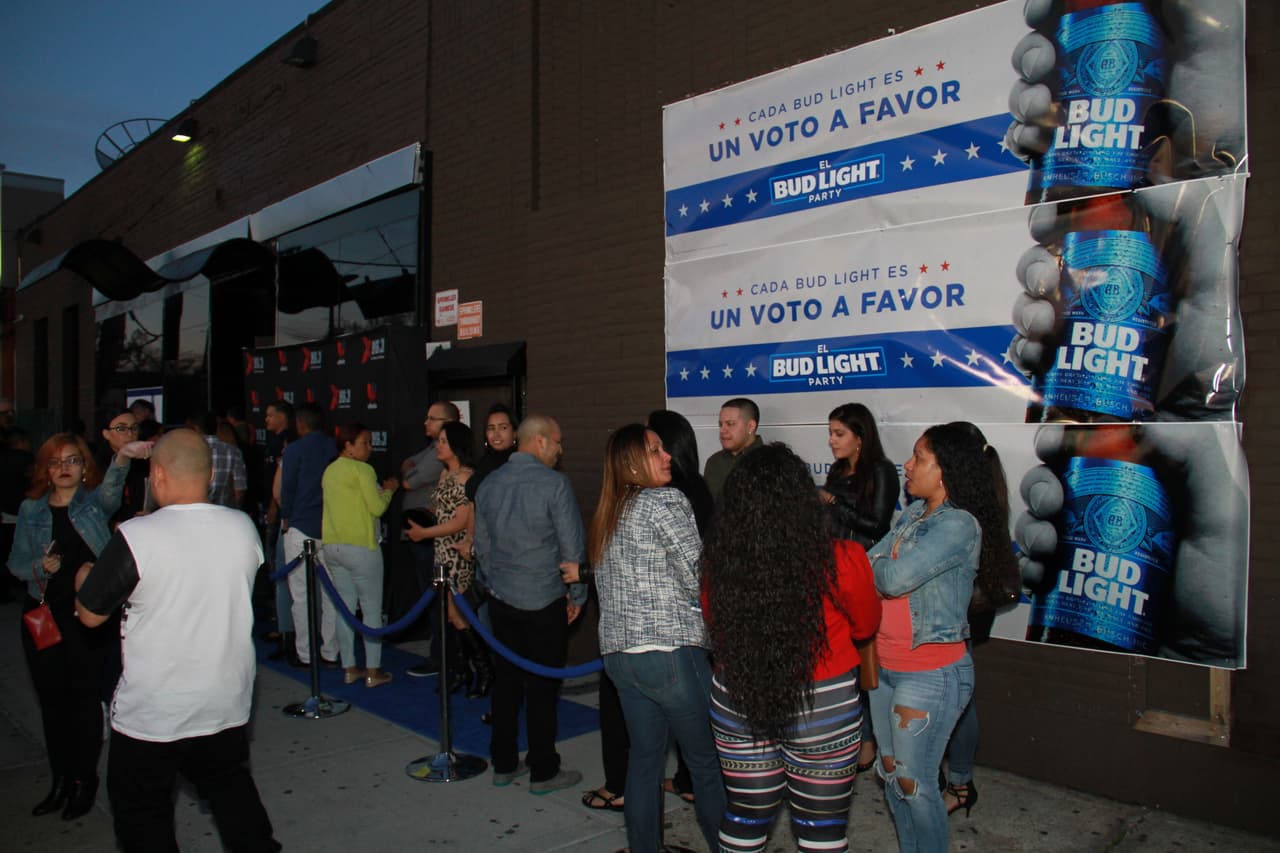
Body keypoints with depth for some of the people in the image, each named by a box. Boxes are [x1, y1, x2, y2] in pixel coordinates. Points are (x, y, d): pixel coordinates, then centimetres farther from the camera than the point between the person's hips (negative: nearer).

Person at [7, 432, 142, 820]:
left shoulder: (95, 501, -2)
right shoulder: (30, 509, 6)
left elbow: (112, 488, -26)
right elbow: (15, 563, 9)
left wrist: (122, 458, -47)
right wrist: (40, 566, -14)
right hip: (43, 614, 3)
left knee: (84, 697, 3)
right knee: (52, 699, 11)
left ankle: (85, 781, 17)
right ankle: (61, 781, 25)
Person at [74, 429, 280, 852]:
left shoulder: (135, 537, -22)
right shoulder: (244, 527, -8)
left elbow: (91, 614, -9)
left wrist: (82, 579, 13)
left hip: (151, 713, -4)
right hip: (228, 704, 4)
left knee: (141, 816, 17)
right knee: (231, 787, 24)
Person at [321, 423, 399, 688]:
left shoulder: (330, 470, 13)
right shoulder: (362, 469, -12)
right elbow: (377, 507, -14)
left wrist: (379, 490, 16)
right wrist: (389, 489, 3)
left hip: (333, 546, 8)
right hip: (360, 547, -8)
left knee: (345, 607, 12)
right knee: (372, 609, 1)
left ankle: (349, 668, 16)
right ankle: (373, 671, 5)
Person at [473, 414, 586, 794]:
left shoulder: (489, 483, 5)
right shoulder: (554, 483, -14)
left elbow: (481, 544, 13)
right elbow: (573, 547, -11)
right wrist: (577, 595, 1)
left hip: (501, 600, 6)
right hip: (544, 603, -6)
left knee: (506, 679, 15)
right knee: (542, 686, 4)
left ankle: (504, 764, 26)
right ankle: (543, 772, 15)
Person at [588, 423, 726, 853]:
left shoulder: (607, 515, 13)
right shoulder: (665, 502, -10)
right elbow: (698, 577, -12)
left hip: (619, 653, 8)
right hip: (671, 652, -8)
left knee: (644, 758, 15)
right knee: (708, 762, 6)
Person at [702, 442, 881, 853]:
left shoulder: (718, 559, -17)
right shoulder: (841, 561, -22)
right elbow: (866, 625, -2)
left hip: (736, 701, 2)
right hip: (821, 707, -2)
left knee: (745, 817, 22)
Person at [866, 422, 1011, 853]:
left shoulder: (959, 525, -21)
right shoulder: (914, 512, 6)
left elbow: (895, 578, -27)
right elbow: (871, 561, 4)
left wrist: (876, 564, -8)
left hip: (930, 676, -8)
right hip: (885, 668, 8)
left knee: (914, 785, 6)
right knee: (890, 772, 20)